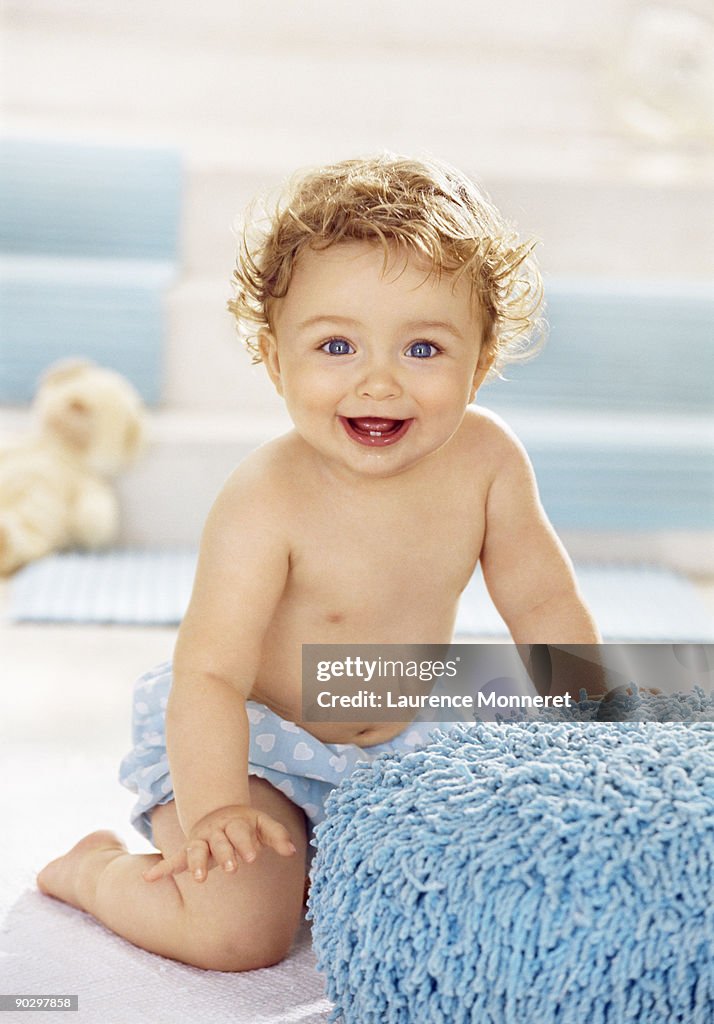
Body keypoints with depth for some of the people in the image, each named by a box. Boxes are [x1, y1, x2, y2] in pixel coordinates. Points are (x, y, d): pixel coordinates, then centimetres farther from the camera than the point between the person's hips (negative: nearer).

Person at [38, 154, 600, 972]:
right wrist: (214, 812, -43)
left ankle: (314, 860, 26)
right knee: (241, 930, -20)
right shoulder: (265, 503, -30)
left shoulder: (485, 459, -14)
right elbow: (209, 673, -31)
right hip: (249, 739, -6)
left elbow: (545, 608, -3)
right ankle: (97, 869, 9)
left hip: (388, 746, 6)